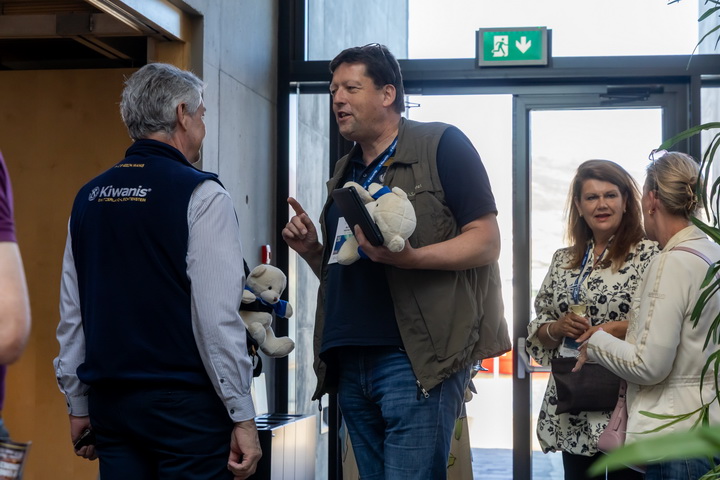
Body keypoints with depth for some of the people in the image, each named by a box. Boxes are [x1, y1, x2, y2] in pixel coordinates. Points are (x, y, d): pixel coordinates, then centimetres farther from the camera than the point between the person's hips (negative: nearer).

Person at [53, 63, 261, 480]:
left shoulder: (89, 197, 9)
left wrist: (79, 404, 20)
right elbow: (218, 317, -15)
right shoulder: (201, 195, -10)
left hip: (110, 400, 6)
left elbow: (72, 313, 12)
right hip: (185, 403, -6)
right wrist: (243, 417, -10)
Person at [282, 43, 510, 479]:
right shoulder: (346, 173, 21)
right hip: (350, 362, 7)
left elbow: (487, 242, -8)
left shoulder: (440, 145, -1)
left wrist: (409, 258, -23)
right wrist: (312, 250, 4)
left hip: (414, 357, -7)